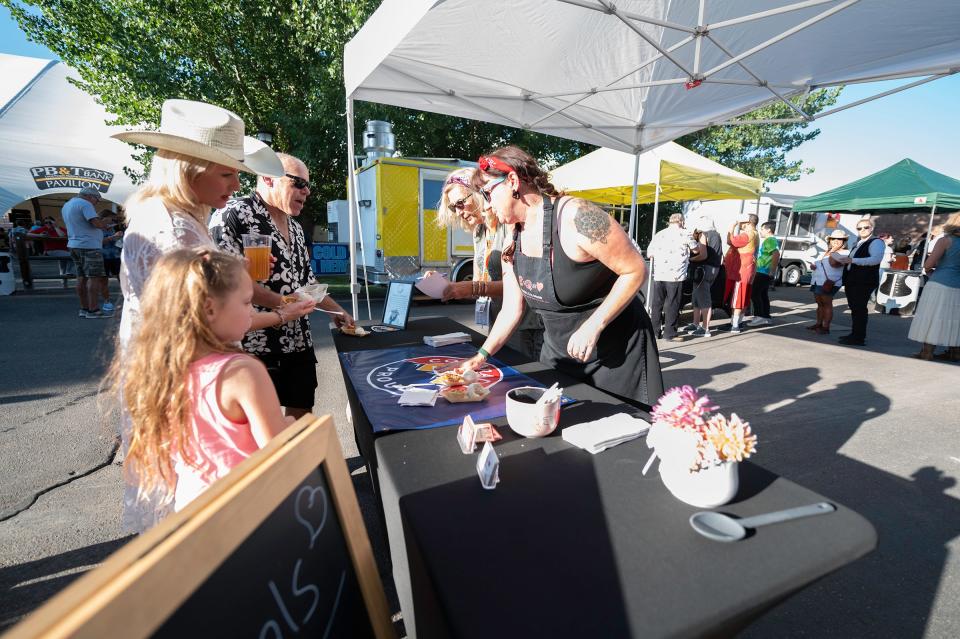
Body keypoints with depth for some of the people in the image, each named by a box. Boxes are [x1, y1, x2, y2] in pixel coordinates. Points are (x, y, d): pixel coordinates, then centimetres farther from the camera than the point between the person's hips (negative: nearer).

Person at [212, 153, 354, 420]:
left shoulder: (295, 228, 17)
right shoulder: (234, 214, -10)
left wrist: (335, 310, 23)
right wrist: (282, 303, -18)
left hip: (299, 343, 8)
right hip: (256, 345, -8)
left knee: (302, 413, 15)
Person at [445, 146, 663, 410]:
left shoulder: (575, 217, -23)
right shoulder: (513, 241, 0)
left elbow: (635, 271, -19)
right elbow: (512, 309, 5)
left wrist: (593, 326, -24)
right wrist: (481, 356, 0)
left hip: (616, 349, -6)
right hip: (558, 353, 6)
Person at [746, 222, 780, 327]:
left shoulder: (769, 240, -14)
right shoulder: (771, 240, 19)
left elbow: (776, 254, -28)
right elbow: (775, 255, 27)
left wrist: (772, 271, -25)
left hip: (763, 272, -10)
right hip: (765, 273, 10)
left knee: (755, 294, -10)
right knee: (763, 295, 14)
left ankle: (759, 317, -10)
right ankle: (766, 318, 18)